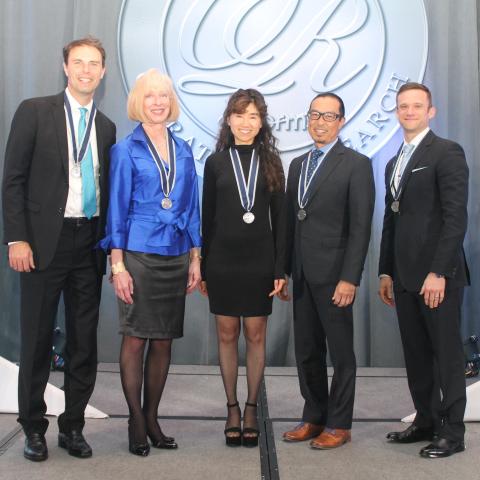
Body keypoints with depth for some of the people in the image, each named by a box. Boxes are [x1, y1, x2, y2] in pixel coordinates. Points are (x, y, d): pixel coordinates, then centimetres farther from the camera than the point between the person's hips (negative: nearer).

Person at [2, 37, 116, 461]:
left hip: (90, 245, 4)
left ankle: (73, 426, 21)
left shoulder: (106, 127, 12)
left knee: (84, 340, 8)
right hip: (45, 242, -4)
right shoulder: (34, 111, 0)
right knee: (37, 339, 5)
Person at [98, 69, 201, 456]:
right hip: (139, 254, -4)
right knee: (136, 338, 0)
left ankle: (152, 418, 19)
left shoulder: (183, 150, 12)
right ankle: (136, 422, 12)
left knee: (164, 340, 7)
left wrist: (195, 258, 9)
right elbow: (117, 208, -3)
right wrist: (117, 263, -9)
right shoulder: (126, 150, 0)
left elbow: (191, 207, 14)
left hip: (175, 256, 4)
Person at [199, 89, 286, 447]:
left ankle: (251, 408, 16)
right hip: (222, 261, 1)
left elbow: (279, 219, 2)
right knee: (227, 334, 6)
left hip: (259, 261, 0)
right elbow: (207, 218, 5)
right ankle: (232, 408, 18)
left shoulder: (271, 163, 4)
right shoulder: (215, 162, 4)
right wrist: (203, 269, 2)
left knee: (256, 335, 4)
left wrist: (280, 268, -4)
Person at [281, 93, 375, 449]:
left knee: (341, 352, 5)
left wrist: (350, 279, -17)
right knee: (307, 352, 12)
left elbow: (360, 227, -11)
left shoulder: (356, 164, -5)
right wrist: (285, 270, 10)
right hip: (302, 275, 6)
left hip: (334, 275, -6)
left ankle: (339, 425, 17)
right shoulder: (298, 164, 15)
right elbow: (291, 221, 15)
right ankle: (314, 418, 25)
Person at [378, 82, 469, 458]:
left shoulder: (447, 152, -6)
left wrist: (439, 272, -19)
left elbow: (456, 217, -14)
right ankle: (425, 421, 22)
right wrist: (386, 271, 14)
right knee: (416, 354, 11)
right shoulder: (394, 164, 18)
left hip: (438, 275, -7)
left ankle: (453, 431, 12)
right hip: (405, 276, 7)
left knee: (446, 353, 1)